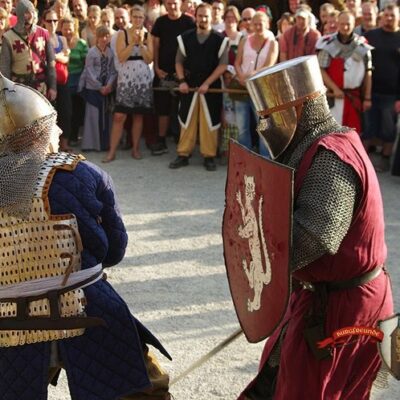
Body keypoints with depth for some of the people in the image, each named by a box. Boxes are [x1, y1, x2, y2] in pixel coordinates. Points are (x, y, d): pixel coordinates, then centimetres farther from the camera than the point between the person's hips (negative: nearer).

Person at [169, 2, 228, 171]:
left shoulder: (220, 40, -3)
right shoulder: (185, 37, 4)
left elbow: (223, 65, -6)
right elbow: (179, 62, 9)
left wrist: (207, 83, -13)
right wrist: (182, 80, -6)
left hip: (211, 87, -2)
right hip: (189, 85, 2)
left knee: (209, 121, 2)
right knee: (186, 120, 5)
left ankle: (209, 157, 10)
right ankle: (183, 155, 12)